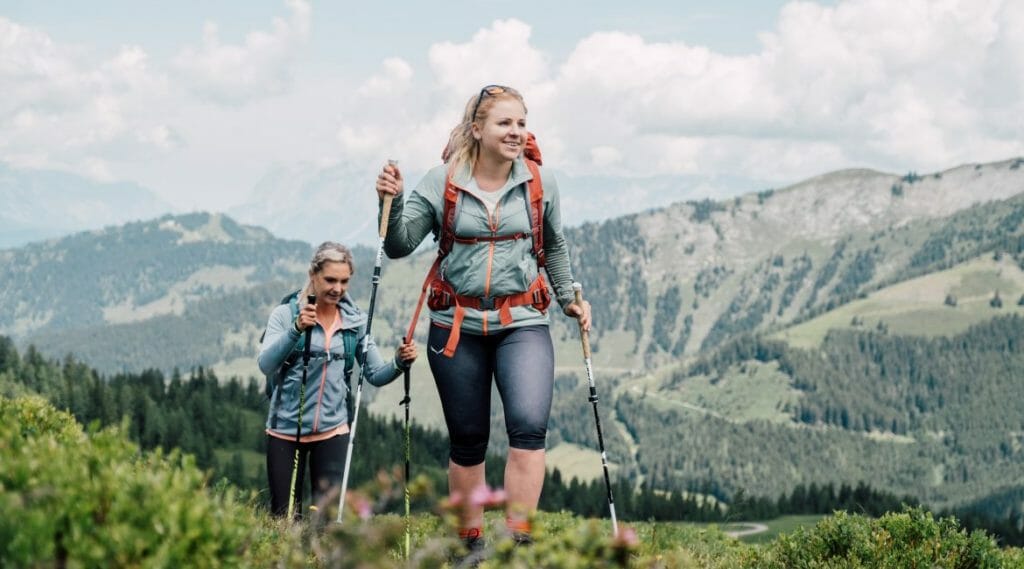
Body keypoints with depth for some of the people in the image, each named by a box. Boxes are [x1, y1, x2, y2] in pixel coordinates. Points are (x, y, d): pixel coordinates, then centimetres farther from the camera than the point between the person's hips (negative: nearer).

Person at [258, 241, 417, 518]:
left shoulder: (355, 322, 7)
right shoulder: (285, 314, -3)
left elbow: (376, 375, 5)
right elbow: (266, 365, -16)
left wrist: (400, 362, -15)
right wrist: (296, 329, -30)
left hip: (332, 430, 2)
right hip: (285, 429, -2)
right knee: (285, 516, 4)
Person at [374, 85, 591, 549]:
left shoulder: (539, 184, 1)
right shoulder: (442, 182, -3)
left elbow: (554, 247, 18)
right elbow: (399, 246, -3)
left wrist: (569, 299, 22)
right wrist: (391, 202, -19)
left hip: (522, 322, 0)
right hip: (457, 325, 0)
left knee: (529, 426, -21)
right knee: (467, 440, 8)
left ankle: (518, 540, -16)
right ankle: (470, 543, 23)